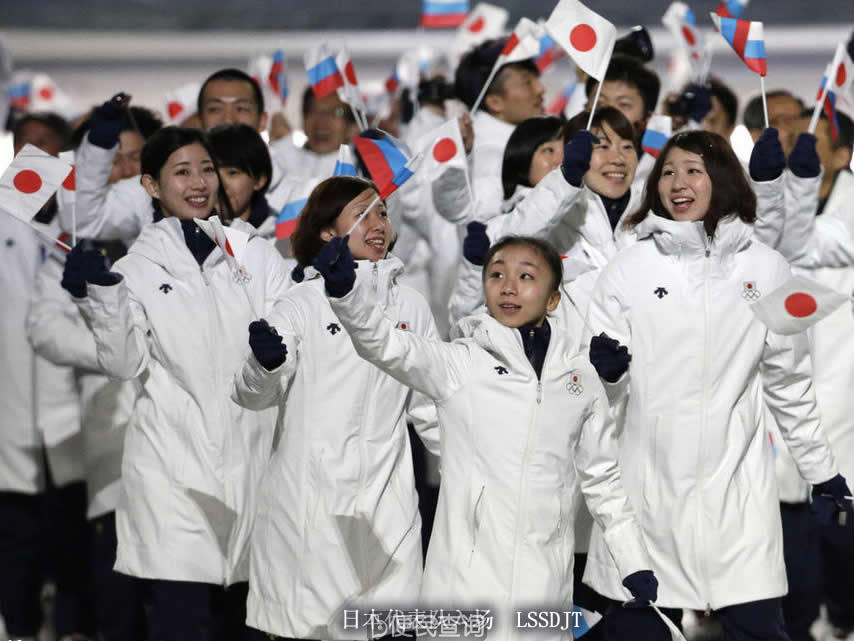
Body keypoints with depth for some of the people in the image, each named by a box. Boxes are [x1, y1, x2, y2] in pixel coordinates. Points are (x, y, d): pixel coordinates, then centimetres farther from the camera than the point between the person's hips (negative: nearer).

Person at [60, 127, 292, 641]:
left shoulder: (259, 255, 11)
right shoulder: (139, 267, 6)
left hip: (249, 456, 3)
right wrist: (101, 297, -17)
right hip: (172, 464, -2)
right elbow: (126, 364, -4)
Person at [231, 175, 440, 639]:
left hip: (385, 498, 2)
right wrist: (265, 363, -27)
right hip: (310, 497, -2)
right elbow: (251, 394, -6)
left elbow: (430, 404, 18)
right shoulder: (303, 303, 2)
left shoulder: (411, 307, 10)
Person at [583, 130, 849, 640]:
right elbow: (610, 382, 6)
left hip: (736, 483, 0)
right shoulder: (629, 269, 3)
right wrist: (603, 368, -17)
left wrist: (822, 471, 14)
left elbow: (789, 381, 12)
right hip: (651, 482, 0)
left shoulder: (765, 268, 5)